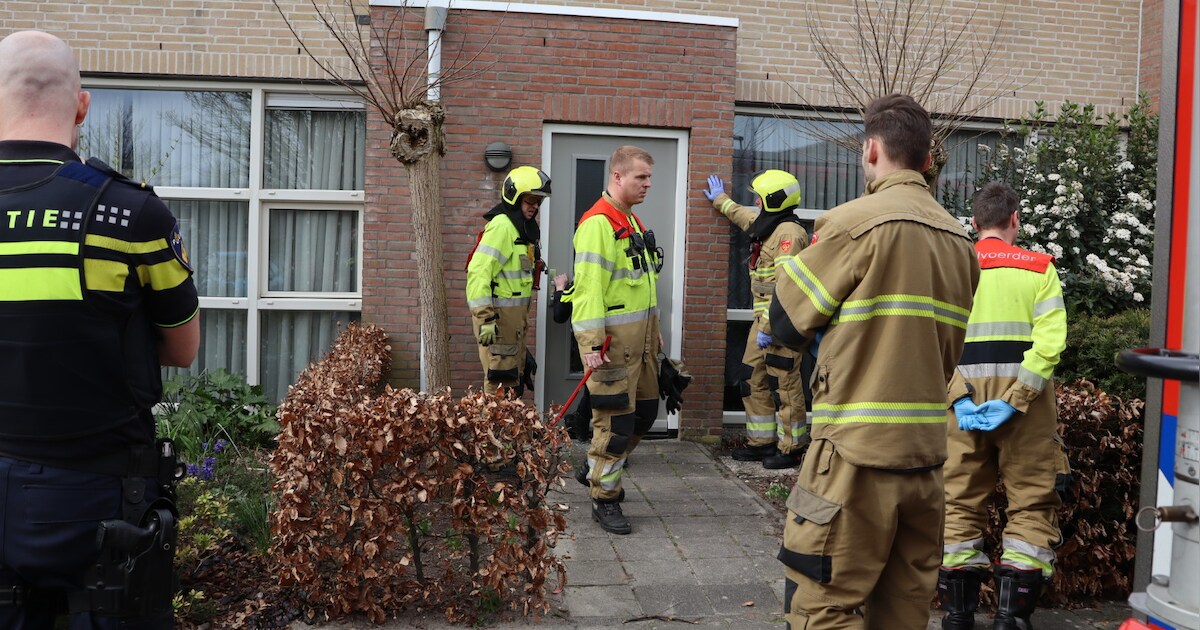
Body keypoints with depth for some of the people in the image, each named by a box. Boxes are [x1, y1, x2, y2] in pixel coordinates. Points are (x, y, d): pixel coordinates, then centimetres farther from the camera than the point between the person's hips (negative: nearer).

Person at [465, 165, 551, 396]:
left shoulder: (523, 227, 15)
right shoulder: (501, 226, -16)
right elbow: (478, 271, -23)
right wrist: (485, 318, -27)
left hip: (516, 314, 10)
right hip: (500, 314, -10)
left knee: (516, 377, 17)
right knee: (501, 382, -6)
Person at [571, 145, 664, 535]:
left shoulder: (632, 221, 17)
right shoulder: (598, 222, -15)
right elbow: (590, 286, -22)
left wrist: (654, 331, 23)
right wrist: (591, 343, -26)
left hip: (641, 336, 10)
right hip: (613, 338, -10)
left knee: (645, 411, 17)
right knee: (615, 419, -3)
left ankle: (600, 469, 36)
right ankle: (604, 500, 11)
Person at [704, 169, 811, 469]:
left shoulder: (788, 233, -17)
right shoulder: (768, 226, 15)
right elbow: (745, 217, 40)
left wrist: (769, 327, -24)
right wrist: (721, 200, 52)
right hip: (764, 320, 11)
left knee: (784, 386, -3)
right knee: (754, 380, 14)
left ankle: (791, 449, 7)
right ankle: (761, 441, 24)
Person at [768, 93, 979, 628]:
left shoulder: (855, 221, -10)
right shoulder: (959, 238, 8)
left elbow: (785, 323, -4)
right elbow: (948, 348, 14)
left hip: (856, 451, -7)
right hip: (925, 450, 7)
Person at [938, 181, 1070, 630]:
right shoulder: (1039, 268, 0)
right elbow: (1050, 341, -11)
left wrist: (960, 398, -9)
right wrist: (1014, 400, -13)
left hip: (965, 395, 2)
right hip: (1023, 393, -1)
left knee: (961, 500, 10)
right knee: (1033, 502, 8)